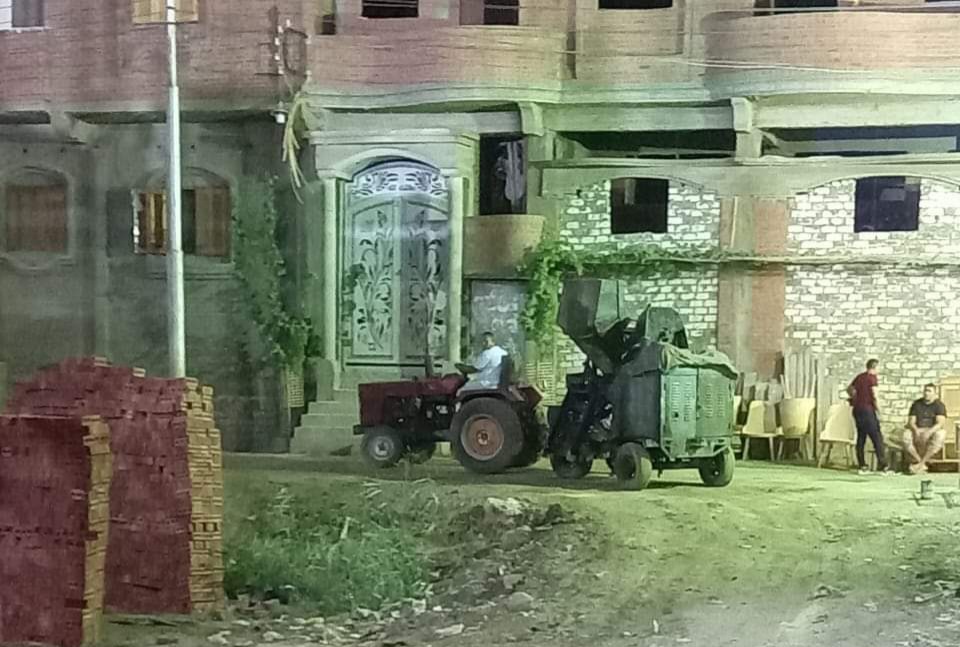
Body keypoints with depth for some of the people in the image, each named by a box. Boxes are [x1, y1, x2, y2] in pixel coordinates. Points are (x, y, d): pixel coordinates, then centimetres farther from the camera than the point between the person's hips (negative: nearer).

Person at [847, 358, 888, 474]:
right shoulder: (872, 377, -8)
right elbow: (874, 395, -16)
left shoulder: (859, 377, 13)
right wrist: (877, 408, -5)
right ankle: (882, 465, -9)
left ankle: (861, 466, 9)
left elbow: (849, 389, 23)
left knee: (861, 437, 10)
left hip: (857, 409, 7)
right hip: (867, 409, -7)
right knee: (877, 437, -5)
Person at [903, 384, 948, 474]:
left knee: (940, 435, -38)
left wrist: (929, 432, -34)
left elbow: (940, 423, -17)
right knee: (906, 436, -32)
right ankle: (921, 464, -26)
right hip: (918, 431, 2)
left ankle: (920, 463, -34)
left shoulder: (939, 406, -3)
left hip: (933, 432, -2)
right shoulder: (916, 404, 6)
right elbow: (911, 422, 0)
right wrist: (916, 430, -23)